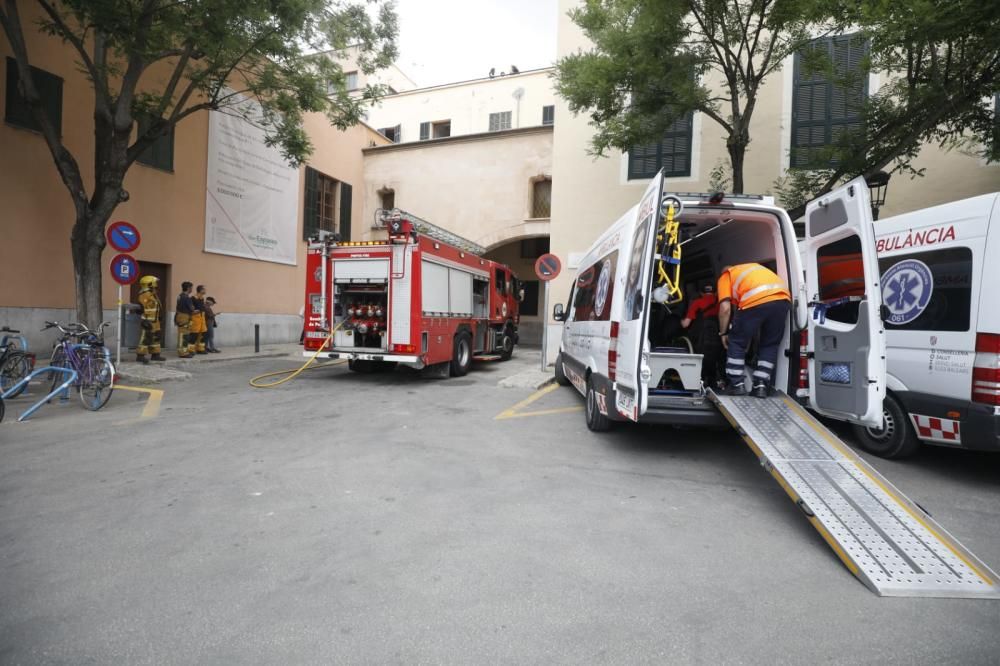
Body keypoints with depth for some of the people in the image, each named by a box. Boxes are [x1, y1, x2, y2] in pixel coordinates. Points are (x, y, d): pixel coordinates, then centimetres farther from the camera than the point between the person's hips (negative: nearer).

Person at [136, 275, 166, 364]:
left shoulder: (152, 294, 17)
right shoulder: (145, 295, -15)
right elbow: (143, 309, -21)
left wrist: (158, 317, 24)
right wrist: (145, 321, -25)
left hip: (155, 321, 11)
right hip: (148, 321, -11)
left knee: (156, 337, 13)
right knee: (145, 338, -8)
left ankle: (155, 354, 19)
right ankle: (140, 355, -4)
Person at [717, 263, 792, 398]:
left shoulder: (725, 276, 24)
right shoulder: (753, 267, 40)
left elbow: (725, 308, 8)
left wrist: (723, 333, 20)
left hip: (755, 300, -5)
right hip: (783, 298, 5)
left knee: (736, 342, 14)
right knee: (770, 345, 21)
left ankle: (737, 384, 14)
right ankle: (761, 385, 17)